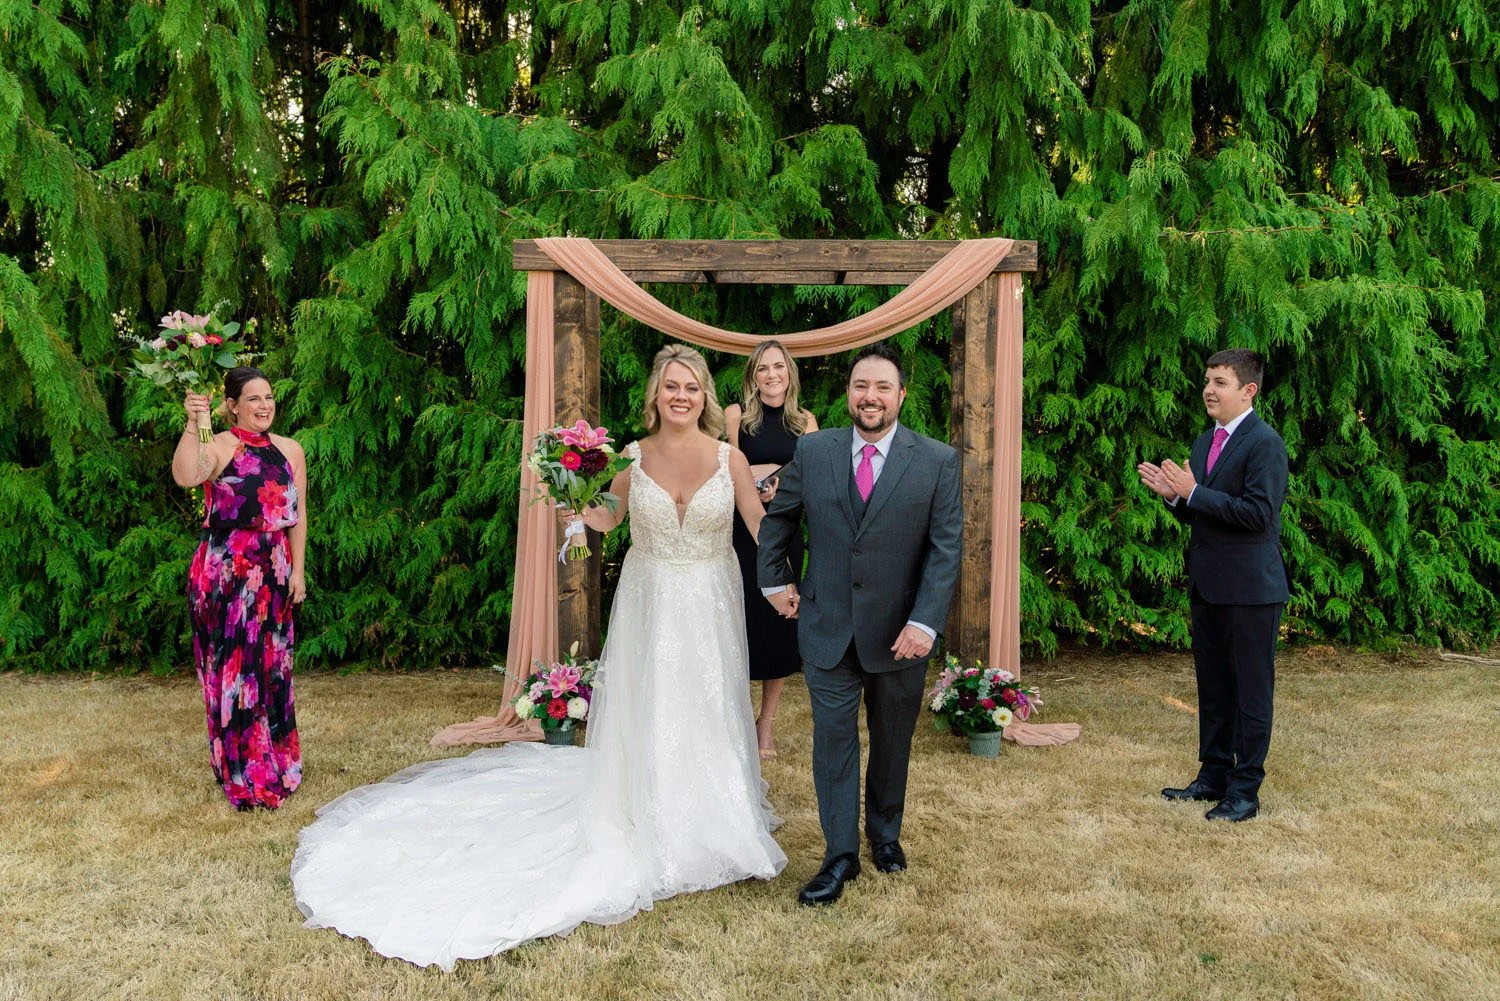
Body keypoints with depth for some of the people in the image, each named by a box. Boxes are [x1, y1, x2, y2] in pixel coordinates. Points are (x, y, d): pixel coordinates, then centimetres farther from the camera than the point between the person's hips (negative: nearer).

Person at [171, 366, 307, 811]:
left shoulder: (290, 451, 9)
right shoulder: (218, 447, -7)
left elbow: (297, 515, 10)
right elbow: (184, 476, -29)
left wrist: (297, 570, 5)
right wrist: (193, 425, -38)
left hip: (273, 573, 5)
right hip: (225, 573, -5)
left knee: (271, 666, 12)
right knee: (233, 666, 0)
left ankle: (277, 762, 28)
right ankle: (245, 777, 12)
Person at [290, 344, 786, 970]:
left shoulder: (729, 458, -7)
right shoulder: (634, 457, -4)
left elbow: (762, 527, -2)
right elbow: (607, 519, 9)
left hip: (709, 608, 0)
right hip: (647, 605, 0)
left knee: (709, 712, 11)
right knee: (645, 715, 8)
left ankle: (712, 827, 33)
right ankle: (647, 831, 27)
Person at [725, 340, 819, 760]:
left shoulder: (805, 421, 7)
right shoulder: (736, 415, -1)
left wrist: (783, 485, -17)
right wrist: (778, 470, -10)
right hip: (741, 534, -2)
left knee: (780, 624, 6)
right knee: (740, 622, 1)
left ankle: (767, 724, 20)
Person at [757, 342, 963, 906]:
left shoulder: (937, 461, -7)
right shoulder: (812, 452, -2)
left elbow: (946, 549, -10)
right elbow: (777, 519, 13)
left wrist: (925, 623, -18)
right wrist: (774, 582, 10)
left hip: (900, 633, 0)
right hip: (827, 628, 1)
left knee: (893, 742, 17)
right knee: (833, 740, 4)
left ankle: (885, 834, 40)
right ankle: (840, 856, 17)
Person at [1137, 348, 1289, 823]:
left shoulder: (1265, 443, -13)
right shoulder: (1206, 442, 13)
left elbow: (1259, 513, -22)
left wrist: (1193, 492, -21)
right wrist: (1174, 495, -3)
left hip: (1249, 588, -8)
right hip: (1207, 584, 8)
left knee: (1251, 690, 3)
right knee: (1212, 688, 16)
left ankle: (1245, 790, 12)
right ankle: (1213, 775, 28)